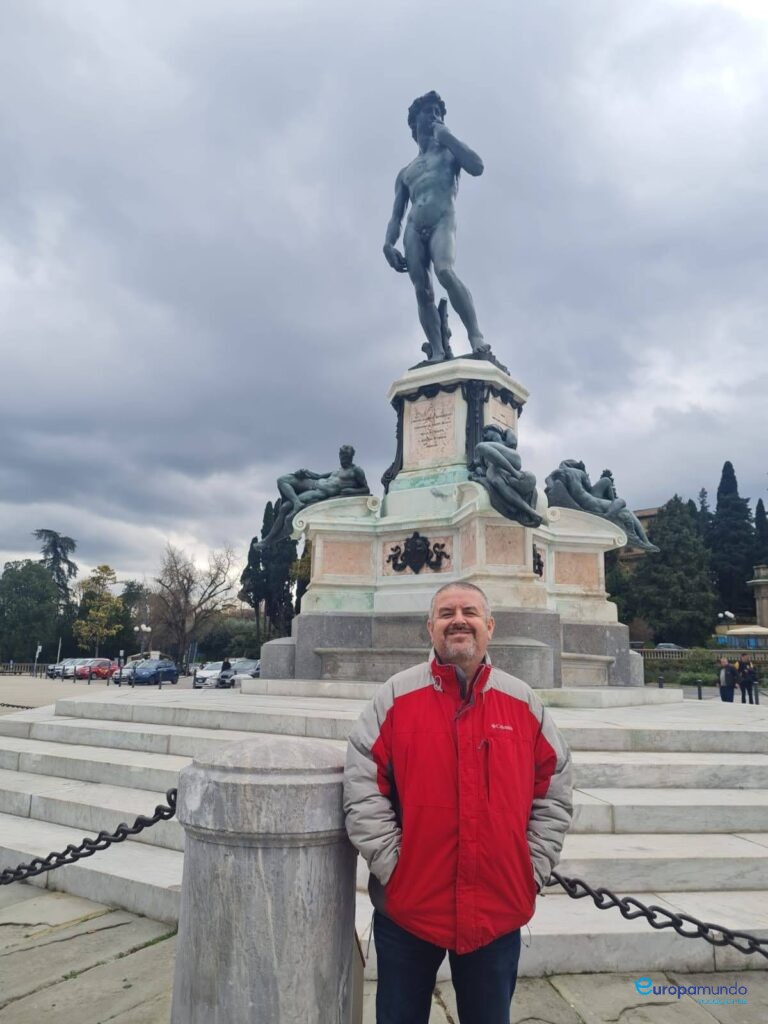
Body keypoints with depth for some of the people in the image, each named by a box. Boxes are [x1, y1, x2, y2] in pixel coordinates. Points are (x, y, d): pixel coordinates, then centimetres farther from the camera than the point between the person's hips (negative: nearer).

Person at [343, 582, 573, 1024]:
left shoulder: (524, 702, 0)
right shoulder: (395, 696, -7)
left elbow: (555, 792, 5)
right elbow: (362, 788, -8)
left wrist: (533, 870, 0)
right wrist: (392, 865, -11)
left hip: (499, 910, 2)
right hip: (406, 906, -1)